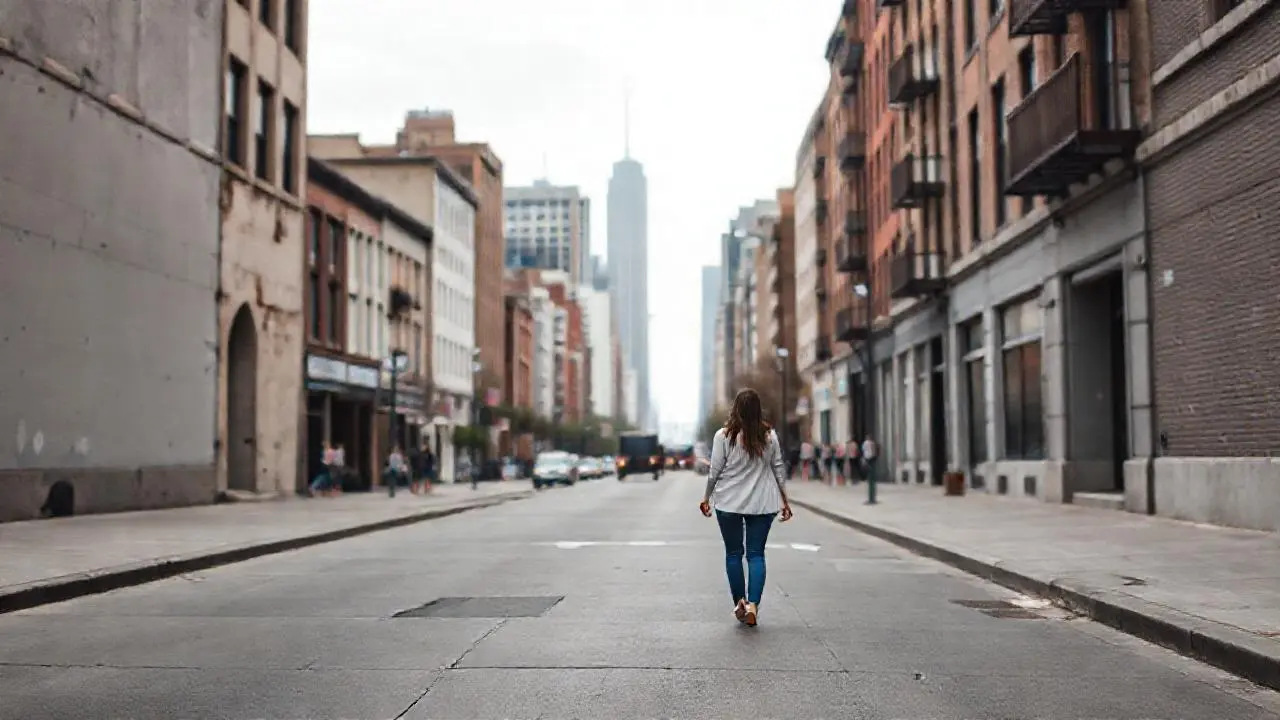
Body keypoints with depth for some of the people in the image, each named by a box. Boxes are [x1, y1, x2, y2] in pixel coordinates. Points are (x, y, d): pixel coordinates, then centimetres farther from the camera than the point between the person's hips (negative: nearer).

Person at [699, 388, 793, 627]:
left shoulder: (723, 436, -8)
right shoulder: (769, 436, -1)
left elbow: (715, 471, -5)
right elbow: (778, 470, 5)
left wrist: (707, 497, 8)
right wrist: (784, 500, 13)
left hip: (728, 503, -1)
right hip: (762, 503, 1)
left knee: (733, 553, 11)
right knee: (756, 553, 4)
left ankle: (739, 602, 15)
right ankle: (753, 604, -7)